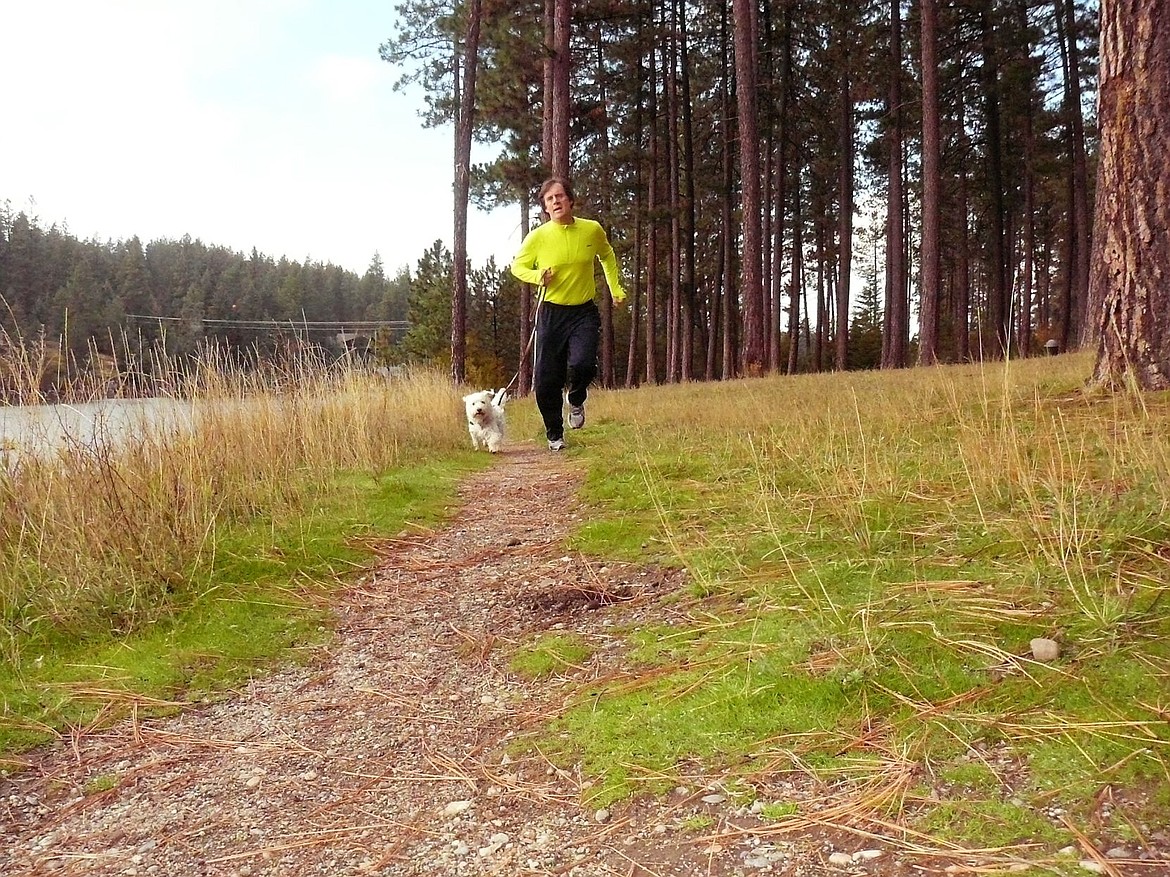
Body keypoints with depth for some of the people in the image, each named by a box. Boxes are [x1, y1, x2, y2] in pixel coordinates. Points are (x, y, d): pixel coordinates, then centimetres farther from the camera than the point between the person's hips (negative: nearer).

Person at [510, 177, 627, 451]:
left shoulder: (593, 230, -3)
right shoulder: (538, 236, -7)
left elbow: (607, 256, 18)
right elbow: (517, 266, 6)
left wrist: (615, 289, 14)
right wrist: (537, 276, -14)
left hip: (584, 312, 0)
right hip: (551, 313, 0)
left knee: (582, 364, -25)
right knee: (546, 380, 1)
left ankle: (576, 401, 12)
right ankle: (554, 435, 24)